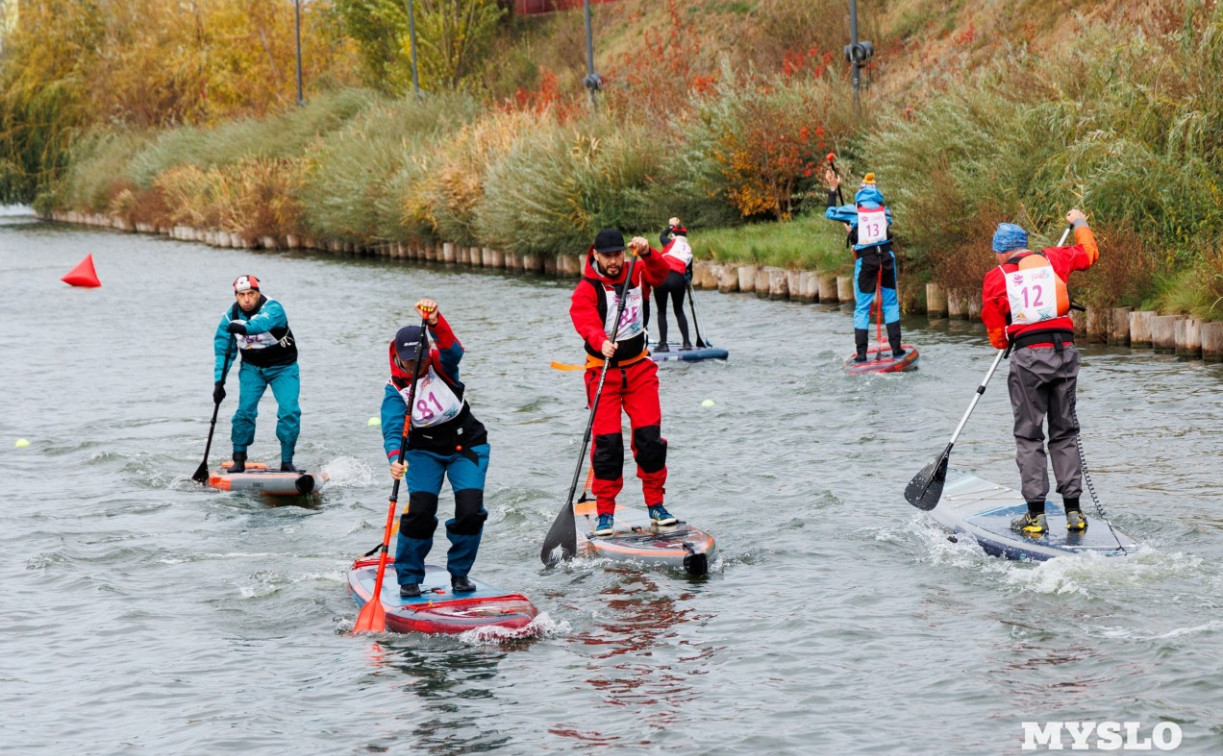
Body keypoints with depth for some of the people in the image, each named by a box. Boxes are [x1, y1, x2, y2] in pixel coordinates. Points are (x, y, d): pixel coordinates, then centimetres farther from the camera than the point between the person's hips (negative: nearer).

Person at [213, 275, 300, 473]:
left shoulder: (273, 308, -24)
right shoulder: (231, 317, -10)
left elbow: (264, 321, -47)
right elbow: (223, 351, -8)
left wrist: (244, 328, -66)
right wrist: (219, 381, -18)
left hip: (283, 367, -3)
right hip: (252, 367, 3)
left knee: (289, 411, -16)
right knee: (245, 410, -14)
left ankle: (287, 462, -5)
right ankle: (239, 460, -2)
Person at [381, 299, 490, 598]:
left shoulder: (442, 367, -11)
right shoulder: (395, 389, -12)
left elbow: (452, 349, -34)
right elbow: (393, 430, -24)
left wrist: (435, 321, -53)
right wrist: (395, 458, -45)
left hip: (466, 445, 0)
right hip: (424, 451, 0)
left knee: (471, 511, -12)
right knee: (420, 510, -17)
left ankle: (459, 572, 10)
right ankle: (409, 578, 0)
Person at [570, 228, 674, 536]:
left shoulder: (636, 274, 5)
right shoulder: (586, 288, -10)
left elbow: (660, 274, -10)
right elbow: (586, 322, -26)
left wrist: (647, 254, -29)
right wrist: (601, 342, -46)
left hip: (639, 368, 3)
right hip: (603, 370, -3)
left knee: (650, 436, -2)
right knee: (607, 441, -8)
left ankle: (655, 505, 10)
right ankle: (605, 514, -1)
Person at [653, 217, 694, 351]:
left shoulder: (671, 243, 6)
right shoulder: (689, 251, 17)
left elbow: (662, 236, 28)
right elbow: (689, 272, 22)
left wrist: (670, 225, 40)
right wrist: (688, 282, 38)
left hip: (662, 277, -3)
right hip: (678, 279, 3)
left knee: (662, 311, 7)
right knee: (679, 311, 18)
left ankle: (663, 344, 3)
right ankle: (686, 343, 11)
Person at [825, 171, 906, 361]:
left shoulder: (854, 211, 1)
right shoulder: (884, 210, 7)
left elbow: (829, 212, 13)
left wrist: (833, 189, 24)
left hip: (865, 260, -1)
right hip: (886, 258, 1)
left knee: (862, 307, 5)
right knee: (891, 303, 12)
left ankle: (861, 353, 2)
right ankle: (896, 348, 9)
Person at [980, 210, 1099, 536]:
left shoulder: (996, 278, 3)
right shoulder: (1052, 259, 8)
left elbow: (997, 337, 7)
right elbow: (1089, 252, 28)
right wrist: (1079, 223, 44)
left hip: (1028, 359, -3)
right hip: (1065, 352, 3)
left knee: (1029, 437, 4)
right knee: (1065, 433, 12)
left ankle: (1036, 515, 0)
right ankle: (1073, 511, 10)